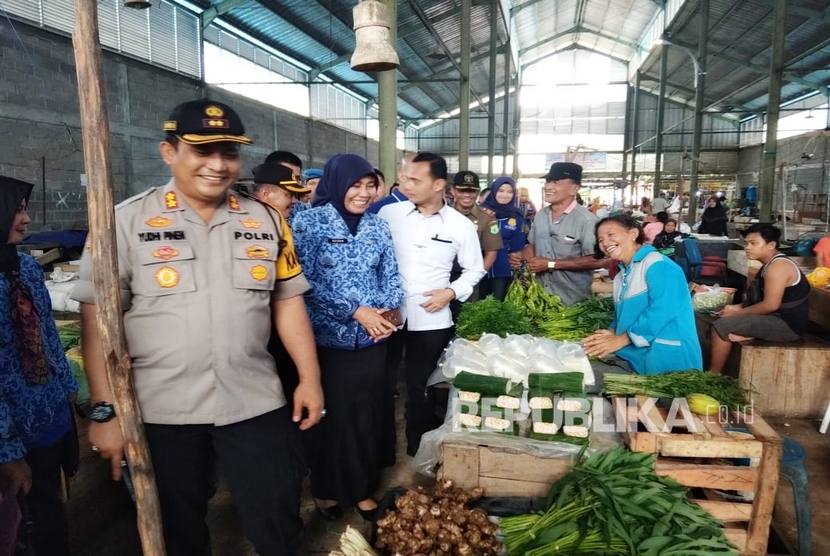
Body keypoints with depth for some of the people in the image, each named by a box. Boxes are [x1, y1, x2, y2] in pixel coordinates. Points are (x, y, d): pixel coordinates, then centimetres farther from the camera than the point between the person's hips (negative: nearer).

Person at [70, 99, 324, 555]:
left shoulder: (266, 221, 4)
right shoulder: (127, 221, -5)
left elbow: (288, 301, 7)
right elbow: (98, 317, -7)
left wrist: (309, 377, 4)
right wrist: (105, 408, -10)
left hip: (256, 404, 2)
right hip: (161, 411, -1)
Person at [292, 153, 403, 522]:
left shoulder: (378, 226, 6)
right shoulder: (309, 223, -7)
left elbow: (391, 277, 9)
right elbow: (305, 282, -13)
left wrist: (387, 311, -11)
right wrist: (355, 311, -18)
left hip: (371, 340, 4)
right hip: (327, 340, -4)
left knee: (367, 416, 12)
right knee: (330, 417, 9)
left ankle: (363, 489, 31)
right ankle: (326, 489, 32)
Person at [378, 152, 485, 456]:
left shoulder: (460, 225, -2)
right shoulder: (389, 213, -3)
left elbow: (474, 270, 7)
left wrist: (451, 292, -8)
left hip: (431, 319, 0)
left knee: (421, 389, 12)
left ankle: (419, 451, 31)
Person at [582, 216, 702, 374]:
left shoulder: (657, 263, -11)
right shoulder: (620, 278, 17)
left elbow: (663, 309, -23)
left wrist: (621, 339, -21)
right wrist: (612, 332, -5)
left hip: (669, 359, -8)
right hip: (638, 361, 8)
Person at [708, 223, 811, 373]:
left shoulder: (778, 266, -20)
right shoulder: (771, 263, 11)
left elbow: (770, 305, -24)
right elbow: (760, 298, 19)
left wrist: (737, 313, -14)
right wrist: (738, 307, 4)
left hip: (788, 325, -11)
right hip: (780, 318, 11)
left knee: (721, 326, -15)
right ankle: (751, 334, -1)